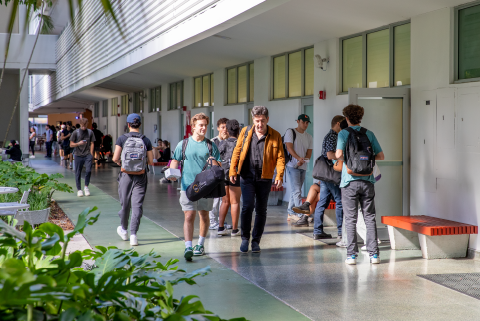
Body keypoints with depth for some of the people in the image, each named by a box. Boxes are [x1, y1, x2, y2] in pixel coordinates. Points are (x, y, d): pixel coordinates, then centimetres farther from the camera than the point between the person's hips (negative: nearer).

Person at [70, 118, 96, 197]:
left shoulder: (90, 132, 7)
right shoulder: (76, 132, 2)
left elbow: (92, 144, 9)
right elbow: (71, 144, 3)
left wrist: (91, 155, 1)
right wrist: (78, 143, -16)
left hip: (87, 155, 0)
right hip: (78, 155, 0)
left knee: (88, 170, -15)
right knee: (78, 173, 3)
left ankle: (86, 187, 5)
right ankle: (79, 189, 15)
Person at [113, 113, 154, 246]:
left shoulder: (122, 139, -5)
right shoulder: (146, 140, -2)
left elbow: (115, 158, -12)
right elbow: (151, 162, -1)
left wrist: (119, 162, 10)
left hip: (126, 175, 0)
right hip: (140, 176, 0)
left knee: (125, 204, 15)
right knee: (137, 205, 1)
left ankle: (124, 230, 34)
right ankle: (133, 234, -9)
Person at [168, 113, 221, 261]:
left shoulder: (211, 145, 8)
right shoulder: (183, 144, 5)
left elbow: (219, 167, 9)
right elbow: (175, 160, 10)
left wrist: (214, 162, -13)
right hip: (188, 186, -2)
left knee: (204, 215, 11)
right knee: (189, 216, -11)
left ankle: (200, 244, 27)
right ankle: (188, 247, -15)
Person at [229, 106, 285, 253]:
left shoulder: (275, 136, 1)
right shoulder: (246, 132, 4)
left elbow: (280, 157, -1)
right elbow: (237, 152, 8)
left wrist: (279, 176, -13)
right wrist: (233, 171, 1)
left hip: (264, 178, 0)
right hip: (247, 176, 0)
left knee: (261, 209, 6)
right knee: (248, 205, -11)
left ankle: (256, 241, 18)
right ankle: (245, 238, 5)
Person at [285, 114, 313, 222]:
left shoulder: (309, 137, 16)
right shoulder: (290, 132, 0)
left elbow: (309, 152, 9)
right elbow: (289, 148, -10)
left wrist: (303, 161, -12)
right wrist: (299, 158, -25)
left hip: (303, 167, 6)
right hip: (292, 166, -6)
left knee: (295, 191, 9)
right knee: (296, 191, -12)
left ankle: (291, 214, 16)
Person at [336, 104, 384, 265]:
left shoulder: (343, 133, -2)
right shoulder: (369, 134, 6)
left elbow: (339, 154, -16)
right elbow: (381, 156, 5)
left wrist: (342, 158, 6)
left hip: (350, 181, -2)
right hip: (367, 181, 2)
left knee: (350, 219, 3)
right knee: (370, 218, 8)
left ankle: (351, 255, 2)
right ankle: (374, 254, 8)